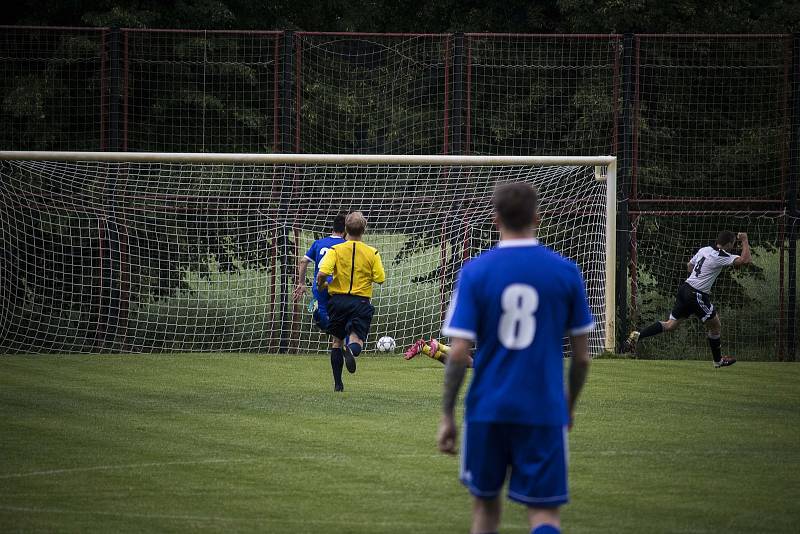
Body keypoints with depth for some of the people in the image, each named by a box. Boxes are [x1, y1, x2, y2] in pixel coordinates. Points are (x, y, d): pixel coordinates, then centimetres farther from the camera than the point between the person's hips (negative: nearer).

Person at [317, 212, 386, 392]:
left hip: (338, 299, 1)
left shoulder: (336, 250, -5)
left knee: (337, 341, 17)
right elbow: (380, 279, -1)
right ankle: (351, 350, -42)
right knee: (357, 340, -3)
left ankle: (338, 383, 17)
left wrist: (321, 285, 6)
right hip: (361, 301, -1)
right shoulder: (372, 253, -3)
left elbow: (322, 273, -16)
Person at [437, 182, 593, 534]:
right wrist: (570, 405, 21)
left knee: (485, 504, 19)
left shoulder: (475, 272, -4)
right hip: (545, 411, 0)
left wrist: (447, 416, 0)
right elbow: (581, 356, 5)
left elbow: (458, 353, -8)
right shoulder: (566, 271, -1)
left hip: (487, 409, 0)